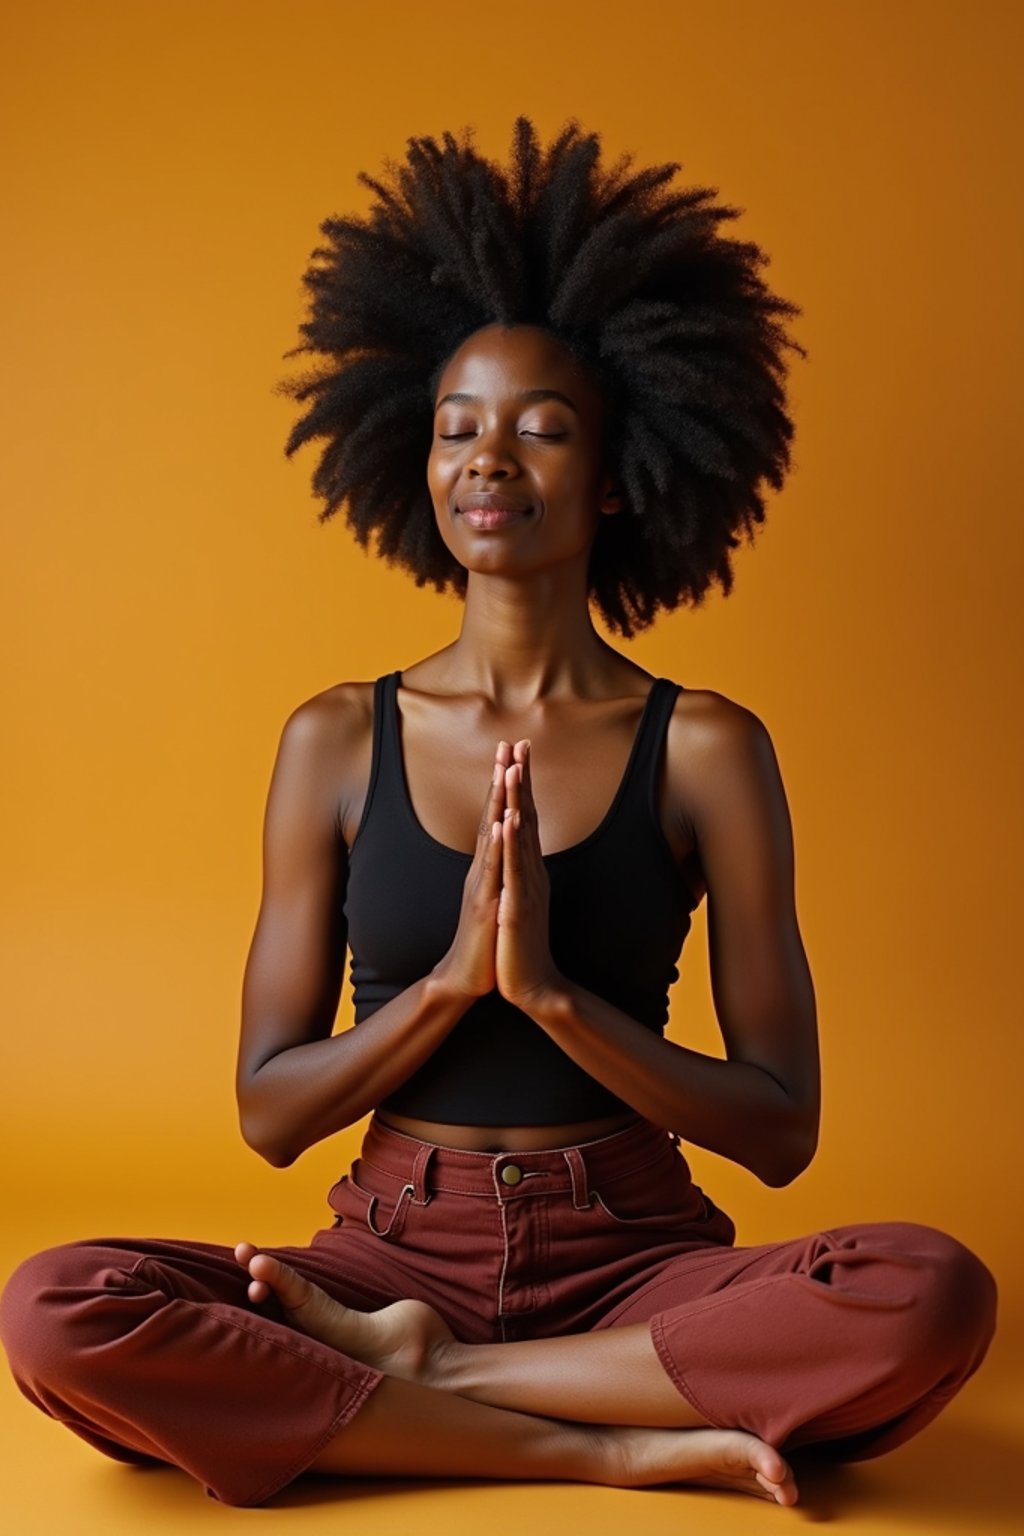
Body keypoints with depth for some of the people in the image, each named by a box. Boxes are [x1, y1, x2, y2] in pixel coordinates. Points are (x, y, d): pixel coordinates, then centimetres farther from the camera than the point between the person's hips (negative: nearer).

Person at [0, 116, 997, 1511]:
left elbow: (781, 1131, -3)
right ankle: (620, 1443, -17)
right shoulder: (337, 742, 2)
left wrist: (550, 991, -17)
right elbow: (269, 1112, 2)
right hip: (395, 1249, 1)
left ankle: (412, 1375, -13)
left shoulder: (705, 751, -1)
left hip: (632, 1258, 0)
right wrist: (452, 978, -15)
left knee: (930, 1294, -30)